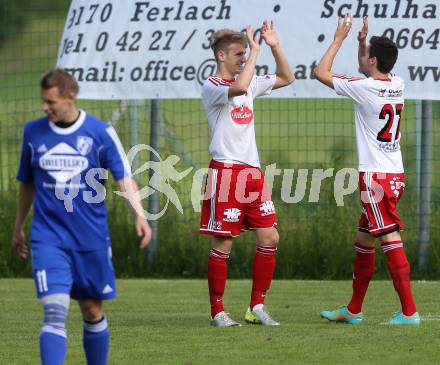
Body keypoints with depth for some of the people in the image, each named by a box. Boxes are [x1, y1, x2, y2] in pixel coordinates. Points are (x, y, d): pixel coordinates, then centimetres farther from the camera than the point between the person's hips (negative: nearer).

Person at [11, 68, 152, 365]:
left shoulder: (100, 132, -3)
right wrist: (18, 229, 24)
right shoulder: (34, 133, 5)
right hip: (48, 238, 0)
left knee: (93, 312, 9)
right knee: (55, 312, -14)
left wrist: (139, 213, -24)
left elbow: (124, 176, -7)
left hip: (92, 239, 0)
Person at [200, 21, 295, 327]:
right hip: (226, 171, -7)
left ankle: (257, 307, 10)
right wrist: (256, 52, -19)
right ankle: (218, 311, 3)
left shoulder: (249, 83, 16)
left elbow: (286, 78, 25)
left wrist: (275, 47, 12)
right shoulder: (212, 87, -7)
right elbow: (239, 87, -28)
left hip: (253, 171, 7)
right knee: (224, 243, -4)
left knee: (269, 237, 2)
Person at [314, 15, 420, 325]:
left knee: (391, 239, -12)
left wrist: (339, 39, 3)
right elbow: (368, 73, 31)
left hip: (375, 176, -9)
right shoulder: (397, 85, 9)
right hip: (395, 173, 9)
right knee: (364, 241, 16)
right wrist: (362, 41, 19)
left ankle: (409, 311, -17)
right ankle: (353, 310, 24)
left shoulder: (365, 88, -14)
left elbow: (321, 73, -4)